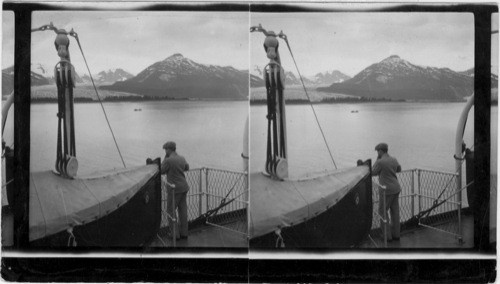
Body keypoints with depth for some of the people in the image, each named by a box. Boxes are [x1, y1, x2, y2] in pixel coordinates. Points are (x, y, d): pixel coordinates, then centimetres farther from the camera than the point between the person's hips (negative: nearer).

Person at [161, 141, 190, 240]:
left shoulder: (168, 160, -18)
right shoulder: (182, 158, 5)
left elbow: (161, 171, -3)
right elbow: (187, 168, 25)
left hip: (174, 189, -7)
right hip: (184, 187, 7)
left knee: (171, 210, 4)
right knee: (183, 210, 11)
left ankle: (175, 234, 3)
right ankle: (184, 233, 16)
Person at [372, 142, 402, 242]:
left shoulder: (380, 162, -17)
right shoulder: (394, 160, 6)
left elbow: (373, 173, -4)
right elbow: (399, 169, 24)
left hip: (387, 190, -7)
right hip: (396, 188, 7)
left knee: (382, 211, 4)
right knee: (395, 211, 13)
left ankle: (387, 236, 3)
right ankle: (396, 234, 21)